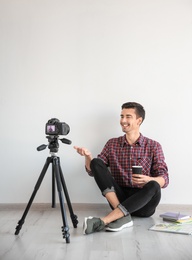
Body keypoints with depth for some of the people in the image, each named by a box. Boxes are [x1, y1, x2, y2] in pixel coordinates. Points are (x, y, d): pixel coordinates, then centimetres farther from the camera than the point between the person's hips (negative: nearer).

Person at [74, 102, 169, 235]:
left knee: (153, 187, -34)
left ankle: (103, 221, -37)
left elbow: (164, 180, -4)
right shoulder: (112, 144, 10)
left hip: (143, 203, -2)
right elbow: (93, 171, 7)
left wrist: (148, 180, -27)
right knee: (96, 163, -14)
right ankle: (123, 216, -28)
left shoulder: (153, 146, 2)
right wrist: (88, 156, -15)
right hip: (118, 199, 2)